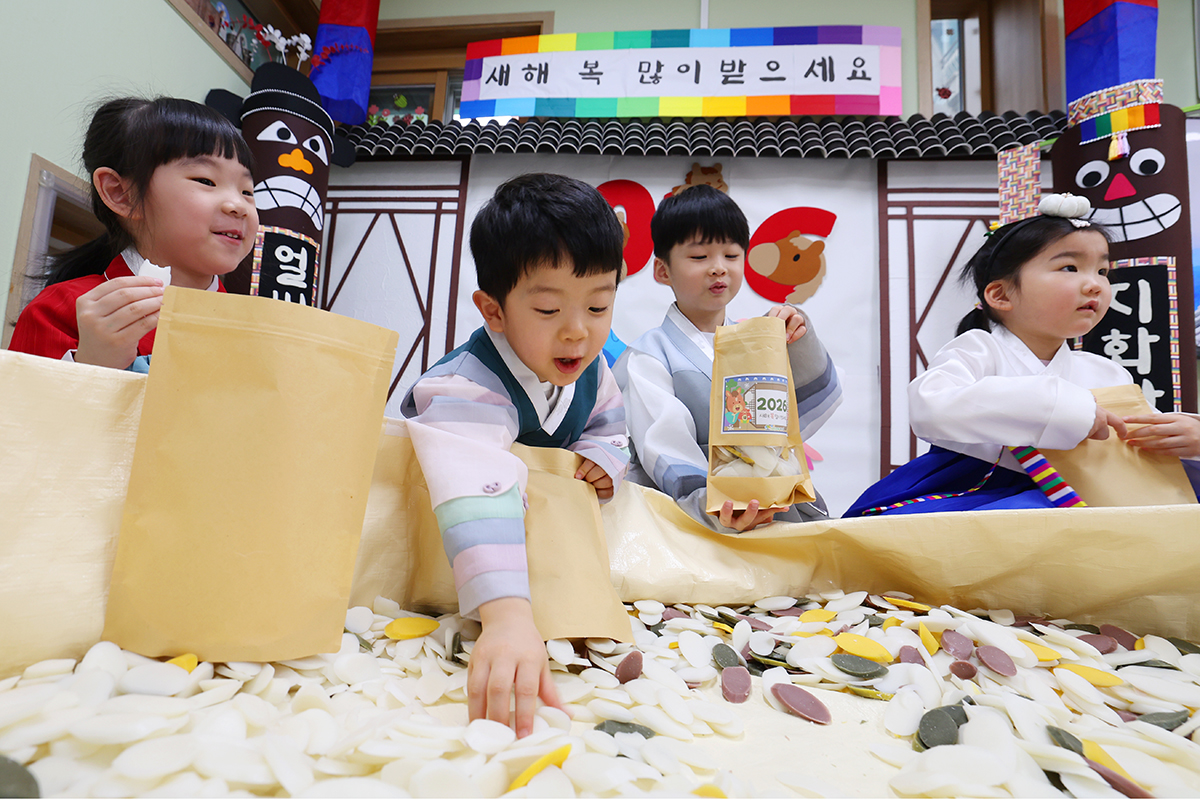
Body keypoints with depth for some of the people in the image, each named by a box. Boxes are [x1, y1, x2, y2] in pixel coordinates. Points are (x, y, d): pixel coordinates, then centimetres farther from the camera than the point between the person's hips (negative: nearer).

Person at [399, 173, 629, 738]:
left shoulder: (590, 372, -17)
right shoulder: (468, 389, -43)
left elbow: (608, 427, 4)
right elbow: (478, 496, -61)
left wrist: (602, 459, -21)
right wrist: (507, 615, -75)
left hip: (542, 521, 4)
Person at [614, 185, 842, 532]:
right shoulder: (648, 357, 0)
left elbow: (802, 421, 5)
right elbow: (667, 451, -13)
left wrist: (800, 345, -9)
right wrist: (708, 504, -32)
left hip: (772, 505, 4)